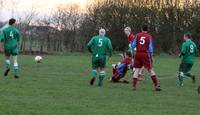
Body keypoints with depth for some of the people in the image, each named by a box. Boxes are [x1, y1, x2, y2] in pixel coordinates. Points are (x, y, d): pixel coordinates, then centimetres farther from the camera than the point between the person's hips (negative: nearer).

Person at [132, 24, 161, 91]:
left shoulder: (137, 35, 3)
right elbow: (150, 48, -4)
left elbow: (133, 46, 5)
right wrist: (151, 55, 10)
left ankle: (134, 86, 2)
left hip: (138, 54, 2)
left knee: (137, 69, 7)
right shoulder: (149, 37, -1)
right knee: (150, 69, 2)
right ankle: (156, 85, -1)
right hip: (145, 54, -2)